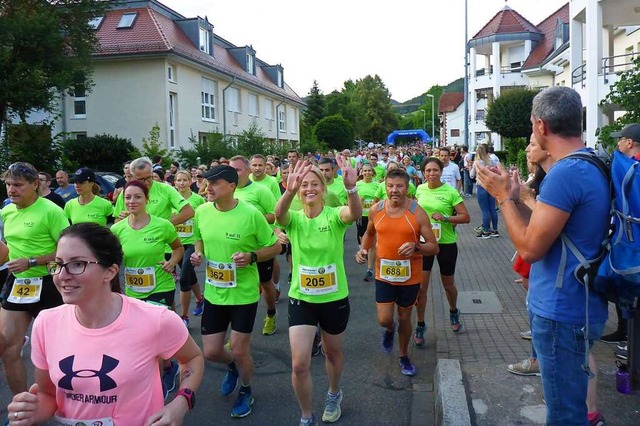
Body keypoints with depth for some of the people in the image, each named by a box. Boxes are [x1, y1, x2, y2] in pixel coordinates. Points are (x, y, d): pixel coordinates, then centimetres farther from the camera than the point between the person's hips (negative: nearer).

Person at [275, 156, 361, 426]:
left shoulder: (335, 216, -11)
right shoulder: (294, 218, -8)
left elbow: (355, 214, -36)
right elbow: (279, 214, -33)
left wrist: (351, 187, -58)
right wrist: (290, 191, -56)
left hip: (334, 299, 0)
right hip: (301, 299, 1)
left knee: (333, 353, 21)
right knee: (299, 364, -5)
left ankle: (334, 395, 52)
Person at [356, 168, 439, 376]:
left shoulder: (417, 213, -13)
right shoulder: (376, 210, -5)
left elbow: (434, 247, -11)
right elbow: (369, 233, 16)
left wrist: (416, 247, -30)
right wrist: (363, 249, -2)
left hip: (410, 276, -1)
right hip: (384, 274, 1)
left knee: (404, 319, 14)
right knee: (384, 319, -1)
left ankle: (404, 356, 39)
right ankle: (390, 329, 38)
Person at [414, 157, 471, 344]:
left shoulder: (451, 192, -13)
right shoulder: (420, 189, -1)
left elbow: (466, 217, -13)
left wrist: (445, 218, -24)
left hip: (446, 243, -2)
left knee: (448, 285, 16)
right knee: (421, 286, -1)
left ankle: (454, 312, 46)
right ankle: (420, 325, 15)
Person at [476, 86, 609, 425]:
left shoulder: (566, 173, -24)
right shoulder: (593, 165, 8)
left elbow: (530, 248, -23)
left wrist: (504, 197, -12)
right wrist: (514, 195, 8)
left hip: (562, 311, -10)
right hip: (582, 305, 10)